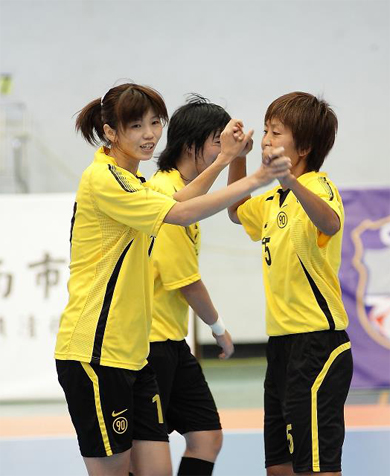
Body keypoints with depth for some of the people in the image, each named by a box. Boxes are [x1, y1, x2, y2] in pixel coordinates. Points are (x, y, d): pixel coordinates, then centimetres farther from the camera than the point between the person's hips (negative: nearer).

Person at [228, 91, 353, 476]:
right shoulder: (274, 200, 17)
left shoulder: (318, 186, -12)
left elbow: (330, 223, -36)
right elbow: (237, 212, 39)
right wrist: (237, 160, 24)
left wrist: (290, 180, -52)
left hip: (318, 341, -10)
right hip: (282, 342, 10)